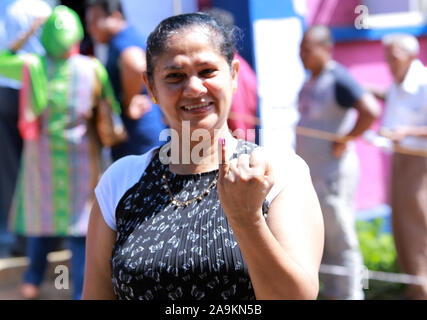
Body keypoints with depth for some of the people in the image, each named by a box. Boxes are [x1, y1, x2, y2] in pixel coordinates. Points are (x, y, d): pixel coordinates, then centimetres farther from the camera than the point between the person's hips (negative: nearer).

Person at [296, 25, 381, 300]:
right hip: (310, 173, 10)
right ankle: (332, 293, 25)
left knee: (340, 241, -3)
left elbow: (371, 111, -28)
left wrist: (346, 140, -19)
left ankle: (349, 293, 4)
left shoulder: (339, 79, -16)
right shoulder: (310, 81, 12)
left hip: (333, 174, -10)